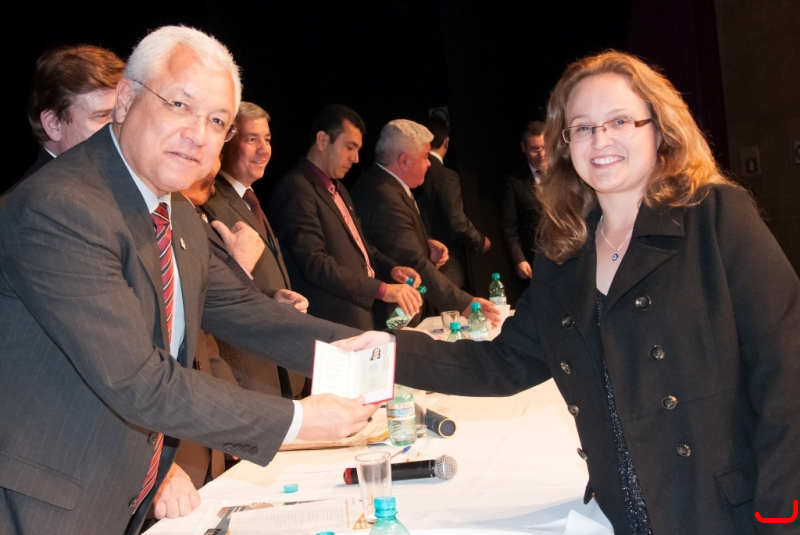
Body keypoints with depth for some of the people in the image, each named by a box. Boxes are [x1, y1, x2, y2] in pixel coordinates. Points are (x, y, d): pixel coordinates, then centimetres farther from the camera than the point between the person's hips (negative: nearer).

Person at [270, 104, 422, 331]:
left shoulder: (337, 187, 16)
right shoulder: (297, 189, -14)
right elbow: (315, 264, -22)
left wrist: (391, 269, 4)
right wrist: (383, 289, -25)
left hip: (364, 316, 9)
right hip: (337, 326, -9)